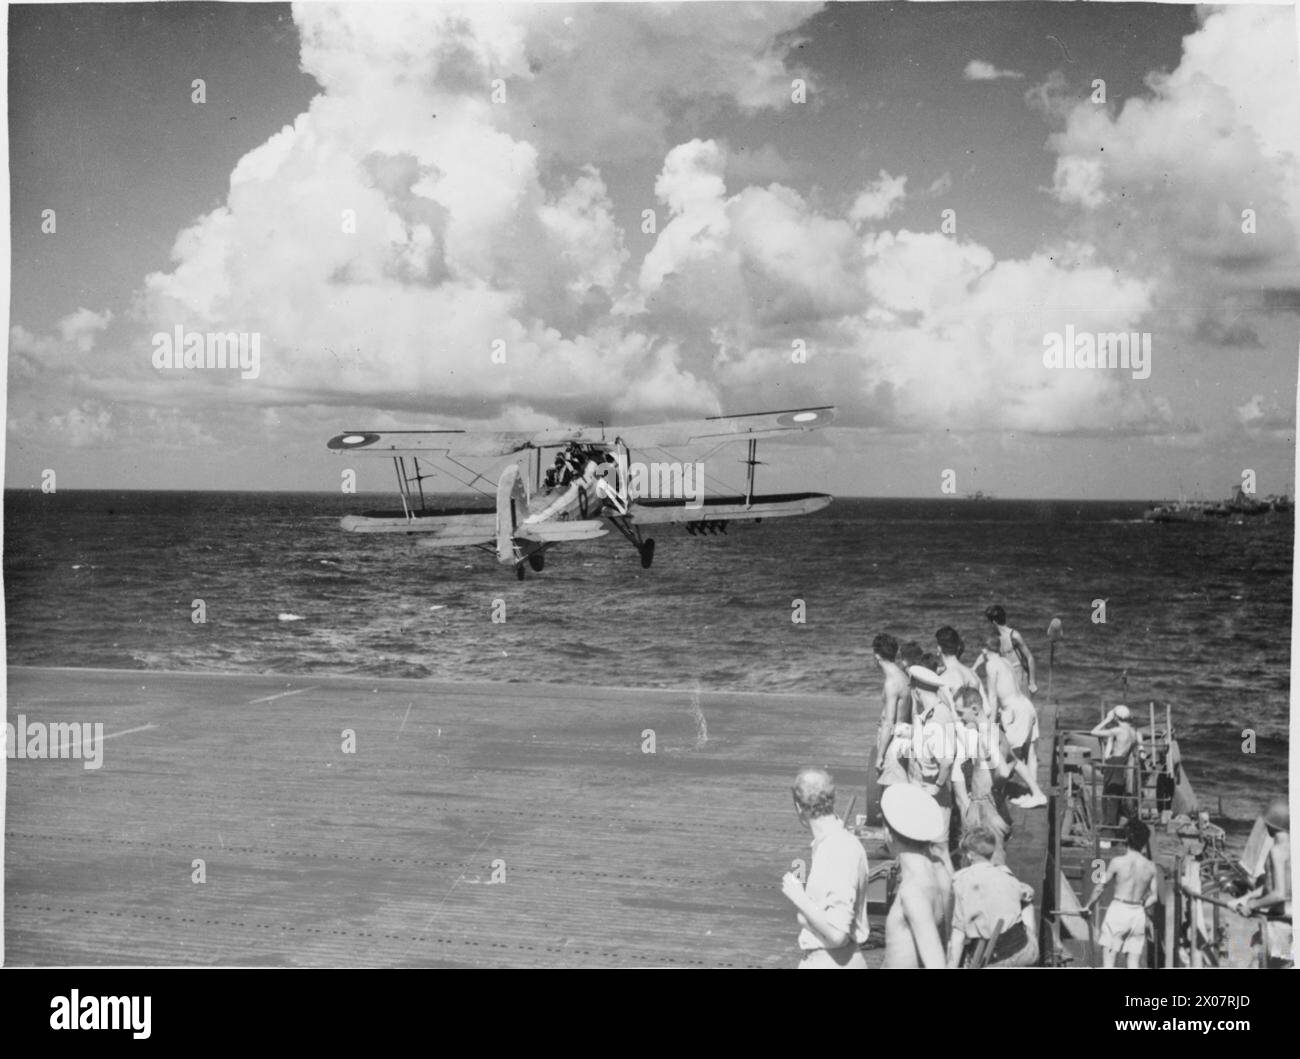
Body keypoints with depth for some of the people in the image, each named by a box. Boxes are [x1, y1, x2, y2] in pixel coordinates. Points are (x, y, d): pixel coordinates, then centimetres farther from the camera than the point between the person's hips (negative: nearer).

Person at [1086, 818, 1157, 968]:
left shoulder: (1118, 862, -8)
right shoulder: (1150, 867, 2)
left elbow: (1100, 887, -1)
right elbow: (1154, 896, 4)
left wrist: (1088, 907, 12)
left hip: (1118, 911, -4)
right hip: (1138, 915, 4)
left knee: (1108, 960, 0)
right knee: (1133, 964, 8)